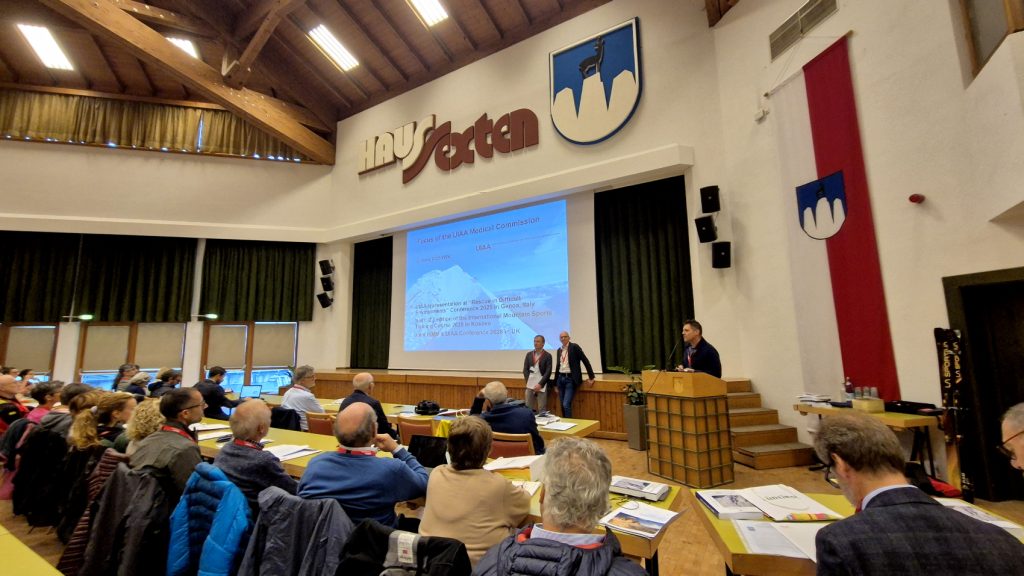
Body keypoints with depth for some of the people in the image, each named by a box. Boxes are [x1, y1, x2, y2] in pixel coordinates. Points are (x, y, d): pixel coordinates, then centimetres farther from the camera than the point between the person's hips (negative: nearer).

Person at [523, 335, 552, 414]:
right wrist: (528, 382, -4)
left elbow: (548, 372, -7)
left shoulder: (547, 355, -1)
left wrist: (540, 384, -15)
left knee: (542, 409, -2)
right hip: (530, 385, 3)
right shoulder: (529, 354, 10)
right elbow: (525, 369, 8)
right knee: (528, 407, 2)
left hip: (542, 385, -3)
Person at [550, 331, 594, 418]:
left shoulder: (574, 346, -7)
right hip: (560, 378, 6)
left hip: (571, 379, -6)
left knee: (566, 405, -14)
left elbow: (585, 361, -7)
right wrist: (555, 382, 18)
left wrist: (591, 377, -8)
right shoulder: (559, 350, 11)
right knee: (562, 405, 10)